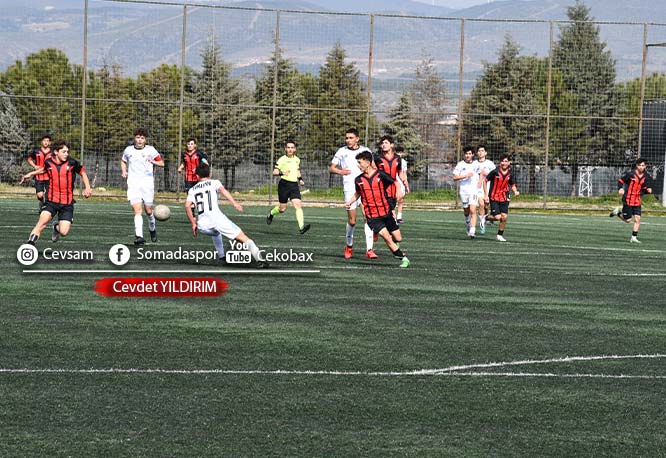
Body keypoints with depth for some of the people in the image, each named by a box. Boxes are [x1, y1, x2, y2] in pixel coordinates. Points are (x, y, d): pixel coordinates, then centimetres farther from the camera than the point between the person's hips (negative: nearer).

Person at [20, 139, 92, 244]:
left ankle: (57, 227, 31)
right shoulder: (48, 162, -1)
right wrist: (30, 174, 20)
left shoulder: (72, 163, -6)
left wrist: (88, 187, 0)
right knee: (43, 221, -26)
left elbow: (83, 172, 11)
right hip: (51, 200, 0)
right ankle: (30, 243, -25)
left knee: (64, 232, -7)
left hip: (67, 203, 0)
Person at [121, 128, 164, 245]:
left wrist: (153, 161, -14)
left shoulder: (150, 150, 3)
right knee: (137, 210, -14)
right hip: (133, 183, 0)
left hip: (147, 182, 0)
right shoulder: (129, 150, 8)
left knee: (148, 210, 5)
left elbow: (161, 163, 7)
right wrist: (124, 172, 7)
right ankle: (139, 236, -20)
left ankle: (152, 228, 35)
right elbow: (123, 161, 27)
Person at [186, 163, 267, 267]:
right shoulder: (214, 183, 18)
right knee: (243, 238, -6)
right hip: (216, 217, -3)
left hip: (202, 224, 3)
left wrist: (193, 224, 10)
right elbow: (222, 190, -6)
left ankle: (221, 257, 31)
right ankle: (259, 260, -24)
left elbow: (187, 205, 6)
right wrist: (234, 203, -20)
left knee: (215, 232, 39)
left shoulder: (192, 190, 24)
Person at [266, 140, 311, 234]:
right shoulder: (282, 159, -6)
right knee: (282, 208, 4)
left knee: (298, 205, -14)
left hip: (294, 185, 4)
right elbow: (274, 172, -12)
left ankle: (301, 227, -24)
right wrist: (281, 173, -31)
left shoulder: (297, 159, 12)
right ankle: (271, 214, 37)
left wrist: (300, 179, 18)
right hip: (284, 184, -4)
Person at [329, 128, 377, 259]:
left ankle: (369, 249, -11)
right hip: (349, 189, -1)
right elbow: (331, 167, 10)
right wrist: (340, 171, -10)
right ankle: (349, 246, 23)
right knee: (352, 221, 0)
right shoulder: (342, 151, 6)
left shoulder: (365, 150, 9)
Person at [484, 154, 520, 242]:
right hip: (494, 198, -3)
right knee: (497, 217, -12)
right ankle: (487, 217, 22)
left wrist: (515, 191, -9)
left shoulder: (510, 174, -1)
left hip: (504, 198, 3)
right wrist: (485, 195, -7)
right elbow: (485, 181, -3)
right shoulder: (495, 172, -13)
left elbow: (512, 185, 13)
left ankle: (500, 235, 13)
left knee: (504, 217, -5)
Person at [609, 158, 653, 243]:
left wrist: (647, 190, -4)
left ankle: (634, 237, 3)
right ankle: (617, 212, 27)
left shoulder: (646, 177, 4)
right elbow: (621, 180, -2)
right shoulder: (630, 174, -12)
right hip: (628, 200, -4)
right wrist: (620, 189, -19)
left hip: (637, 200, 4)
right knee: (628, 220, -1)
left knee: (637, 219, -5)